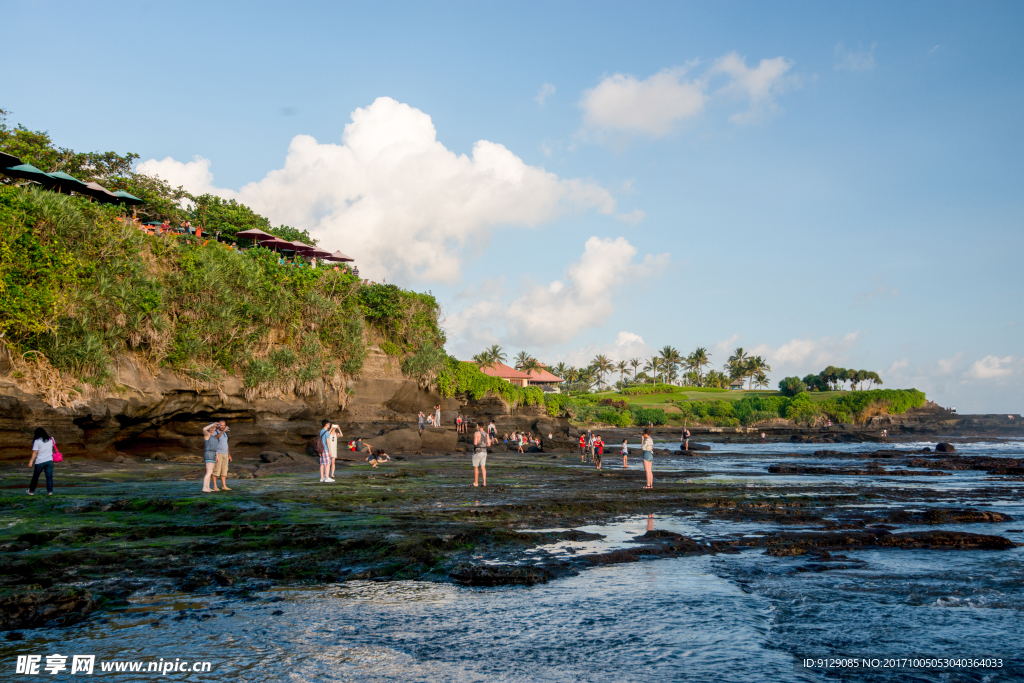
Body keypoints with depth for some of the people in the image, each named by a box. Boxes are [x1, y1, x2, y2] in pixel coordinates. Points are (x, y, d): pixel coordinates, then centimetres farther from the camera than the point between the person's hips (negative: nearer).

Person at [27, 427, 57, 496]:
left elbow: (35, 452, -12)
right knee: (49, 476, 2)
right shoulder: (51, 439, 4)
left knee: (35, 477, 12)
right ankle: (50, 491, -5)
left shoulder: (37, 441, -9)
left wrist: (31, 461, -8)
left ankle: (31, 491, 23)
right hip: (49, 460, 3)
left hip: (39, 462, -3)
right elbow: (54, 444, 26)